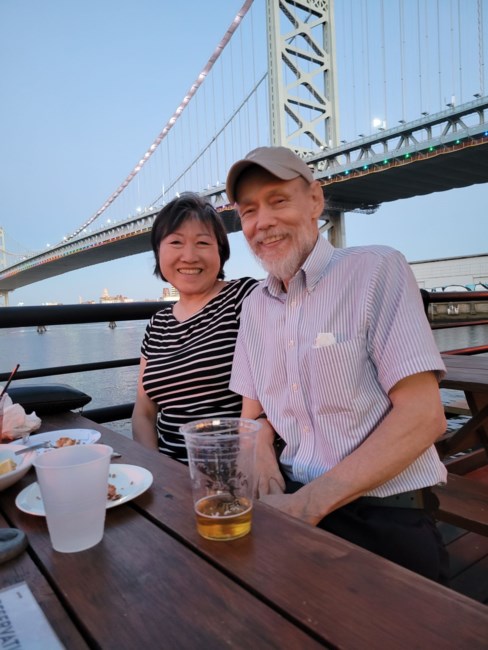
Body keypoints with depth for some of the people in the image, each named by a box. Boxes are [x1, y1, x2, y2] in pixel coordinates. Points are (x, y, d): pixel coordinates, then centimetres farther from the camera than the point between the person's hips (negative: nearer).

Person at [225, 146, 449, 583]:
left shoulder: (377, 269, -9)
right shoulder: (254, 306, 9)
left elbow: (423, 416, -15)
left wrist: (309, 502, -17)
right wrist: (260, 448, -9)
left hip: (384, 512, -4)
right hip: (294, 499, 4)